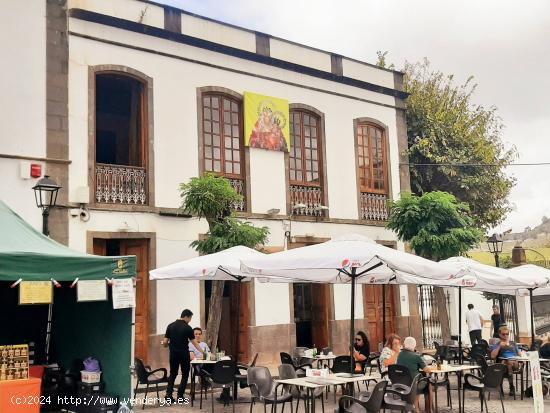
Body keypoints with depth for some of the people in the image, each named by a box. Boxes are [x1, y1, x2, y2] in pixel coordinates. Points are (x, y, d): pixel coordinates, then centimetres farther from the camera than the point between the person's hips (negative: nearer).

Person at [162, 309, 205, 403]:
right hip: (184, 354, -4)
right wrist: (203, 352, 0)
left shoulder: (170, 326, 1)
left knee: (173, 374, 15)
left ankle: (169, 393, 0)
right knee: (185, 375, 10)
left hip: (173, 354, 4)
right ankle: (180, 396, 5)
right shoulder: (187, 328, -9)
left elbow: (165, 342, 0)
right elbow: (195, 343, -6)